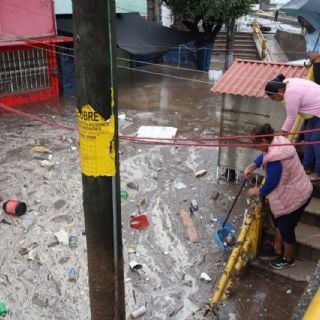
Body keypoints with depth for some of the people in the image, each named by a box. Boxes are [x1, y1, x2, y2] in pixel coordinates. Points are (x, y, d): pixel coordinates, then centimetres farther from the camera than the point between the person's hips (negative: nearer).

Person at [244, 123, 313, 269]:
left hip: (295, 197, -10)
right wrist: (251, 167, -3)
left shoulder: (275, 160, -36)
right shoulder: (278, 140, -7)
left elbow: (271, 183, -22)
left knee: (286, 228, 10)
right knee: (278, 221, 25)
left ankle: (288, 259, 34)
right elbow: (263, 155, 12)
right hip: (292, 191, 10)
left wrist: (259, 191, -2)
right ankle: (277, 250, 45)